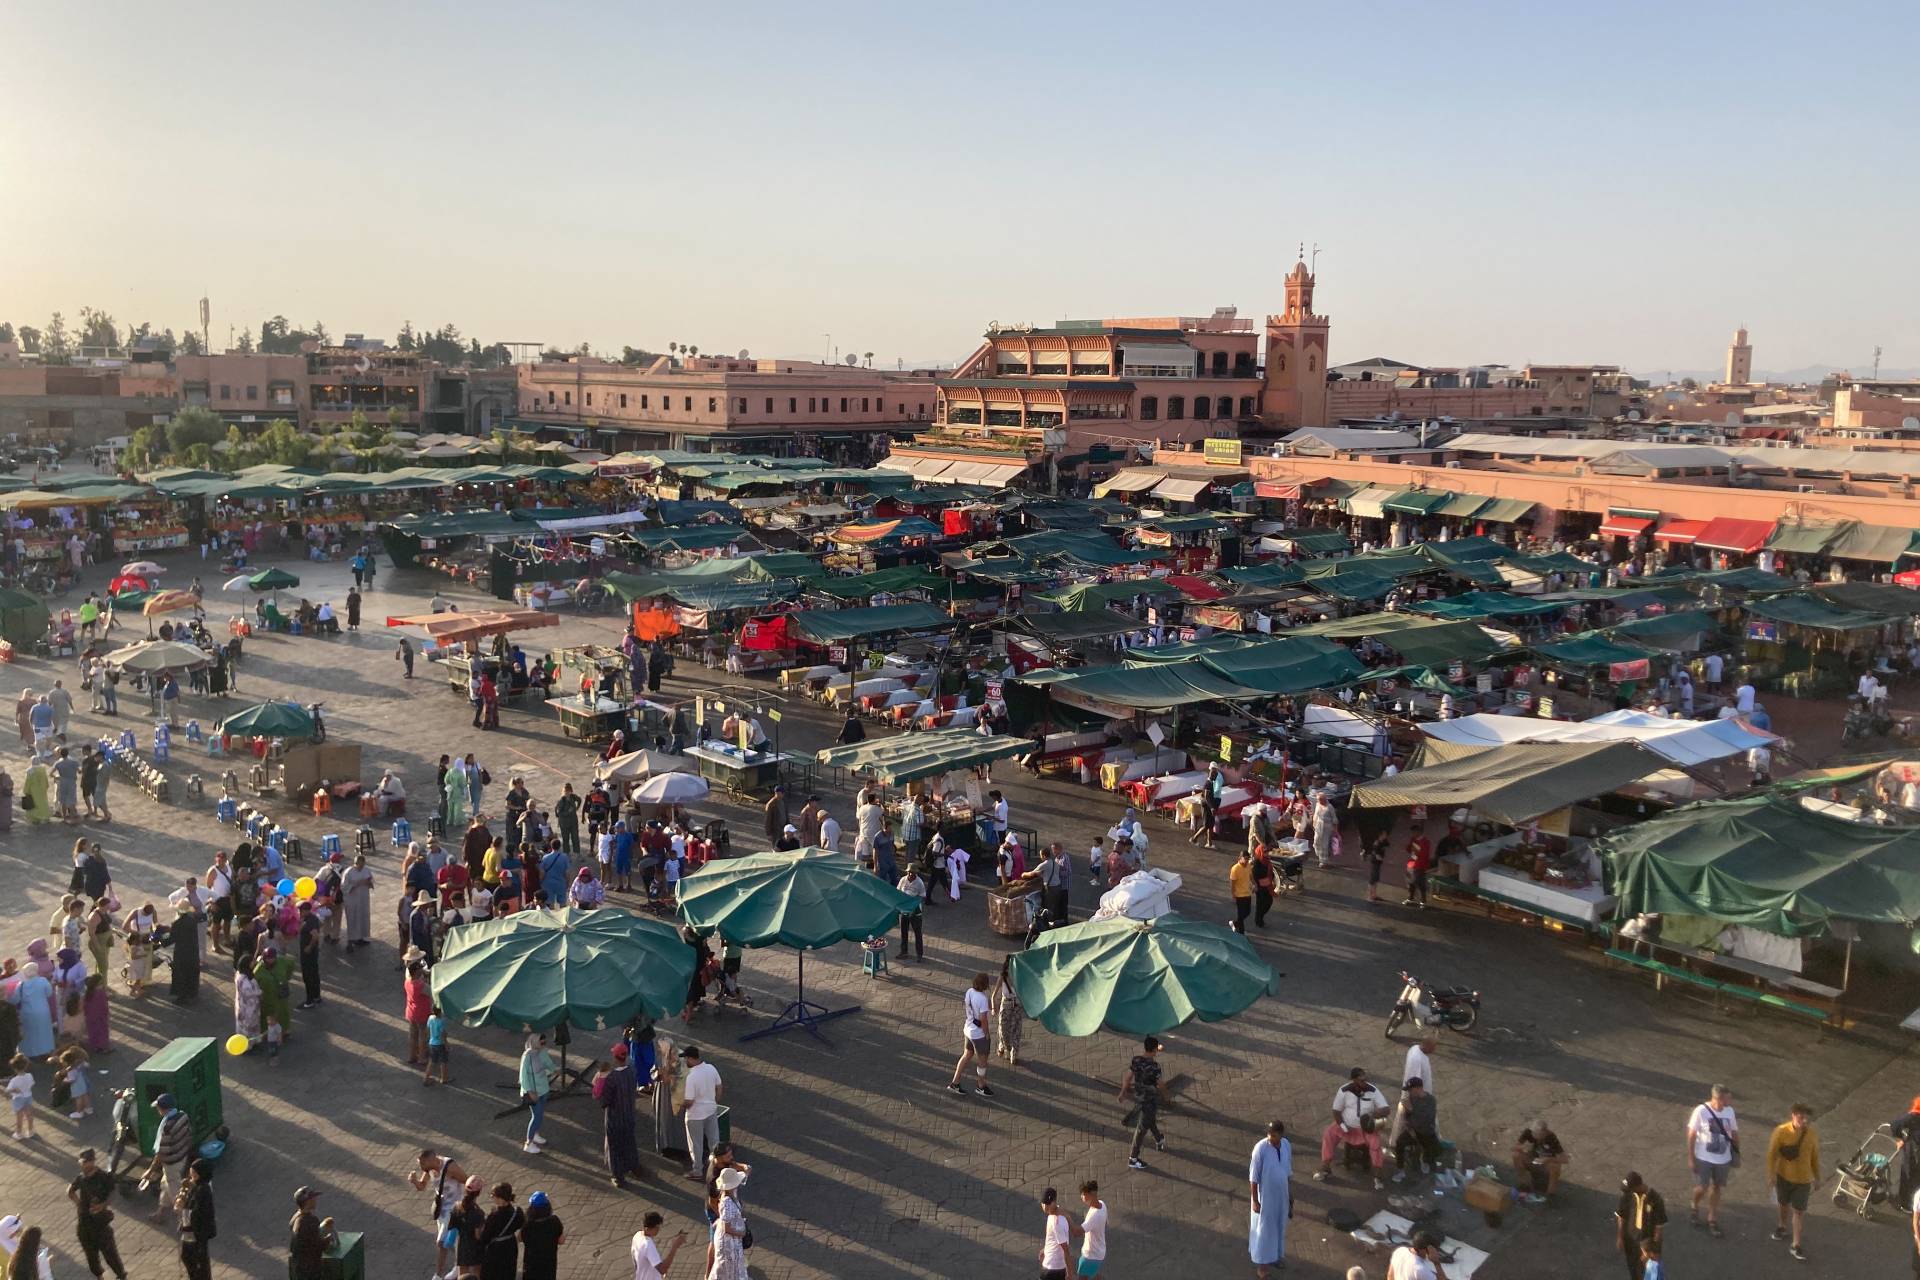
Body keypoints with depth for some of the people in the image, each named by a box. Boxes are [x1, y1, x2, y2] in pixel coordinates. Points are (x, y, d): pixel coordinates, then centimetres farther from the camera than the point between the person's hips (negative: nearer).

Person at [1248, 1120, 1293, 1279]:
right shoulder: (1260, 1148, -25)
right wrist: (1255, 1201, -15)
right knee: (1263, 1230, 8)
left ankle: (1276, 1256, 43)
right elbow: (1253, 1178, -17)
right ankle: (1261, 1264, 24)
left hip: (1281, 1195, 5)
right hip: (1265, 1197, -5)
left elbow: (1288, 1172, 6)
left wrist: (1291, 1195, 12)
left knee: (1279, 1227, 22)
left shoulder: (1286, 1145, -8)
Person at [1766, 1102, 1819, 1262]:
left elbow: (1815, 1156, 2)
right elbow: (1772, 1153, -12)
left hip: (1803, 1179, 0)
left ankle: (1795, 1245, 12)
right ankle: (1782, 1228, 49)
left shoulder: (1812, 1134, -12)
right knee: (1784, 1204, 22)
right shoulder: (1781, 1131, -20)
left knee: (1799, 1211, 2)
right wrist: (1771, 1174, -14)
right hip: (1784, 1176, 0)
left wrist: (1817, 1176, 10)